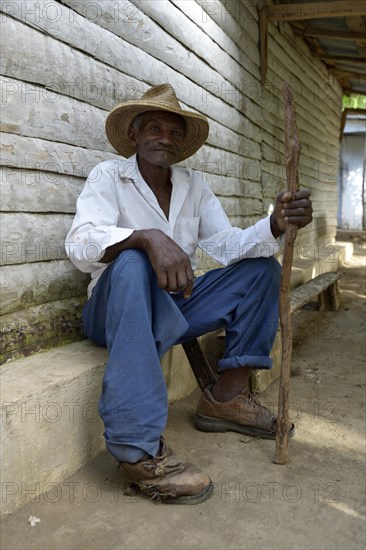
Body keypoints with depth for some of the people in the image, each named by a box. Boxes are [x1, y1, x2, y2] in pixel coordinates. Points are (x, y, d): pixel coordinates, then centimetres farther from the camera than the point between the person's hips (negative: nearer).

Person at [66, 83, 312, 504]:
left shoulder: (194, 185, 9)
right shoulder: (109, 177, -6)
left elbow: (226, 245, -1)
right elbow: (80, 244, -24)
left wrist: (276, 224, -20)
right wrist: (148, 237, -41)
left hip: (176, 305, 6)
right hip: (115, 308, -5)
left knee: (262, 267, -2)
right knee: (131, 263, -38)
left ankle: (227, 396, -5)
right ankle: (139, 449, -39)